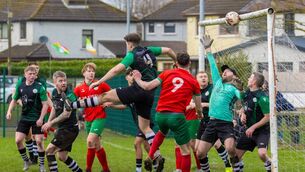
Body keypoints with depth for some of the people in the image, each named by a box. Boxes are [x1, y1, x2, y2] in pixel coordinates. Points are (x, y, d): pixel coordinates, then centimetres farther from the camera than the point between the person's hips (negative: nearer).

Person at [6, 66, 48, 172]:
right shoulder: (20, 86, 1)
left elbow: (45, 104, -11)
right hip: (24, 118, 4)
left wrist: (41, 118, -18)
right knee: (18, 140, -4)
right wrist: (9, 111, -3)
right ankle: (26, 161, 17)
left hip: (37, 119, -4)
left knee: (39, 141, -6)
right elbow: (14, 100, 13)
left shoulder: (39, 88, -11)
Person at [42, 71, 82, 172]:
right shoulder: (54, 93, 6)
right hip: (61, 128, 9)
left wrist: (51, 123, -17)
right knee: (62, 157, 13)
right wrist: (48, 122, 14)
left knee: (49, 150, -14)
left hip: (70, 129, -9)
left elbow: (66, 114, -23)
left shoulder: (69, 95, -19)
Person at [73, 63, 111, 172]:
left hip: (99, 117, -4)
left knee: (90, 141, -19)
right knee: (97, 145, 10)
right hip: (88, 119, 4)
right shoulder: (79, 89, 3)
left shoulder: (100, 85, -4)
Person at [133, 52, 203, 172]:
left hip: (160, 114, 4)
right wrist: (199, 114, 38)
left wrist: (138, 79, 20)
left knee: (162, 132, 37)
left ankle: (150, 157, 20)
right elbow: (198, 107, 14)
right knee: (185, 151, 5)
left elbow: (148, 87, -1)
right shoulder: (193, 81, 5)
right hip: (177, 115, -4)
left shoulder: (167, 74, 5)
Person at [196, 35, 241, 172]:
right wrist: (208, 49, 28)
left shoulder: (234, 89, 3)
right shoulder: (218, 82, 18)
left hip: (226, 124, -6)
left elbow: (242, 97, -16)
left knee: (230, 149, -29)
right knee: (200, 153, -1)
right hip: (211, 123, 6)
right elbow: (213, 66, 24)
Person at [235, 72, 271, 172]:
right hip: (249, 130, 7)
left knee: (262, 153, -28)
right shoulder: (247, 93, 4)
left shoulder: (261, 98, -20)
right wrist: (242, 113, -4)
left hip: (262, 131, -7)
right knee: (236, 154, 5)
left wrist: (253, 127, -20)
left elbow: (267, 117, -19)